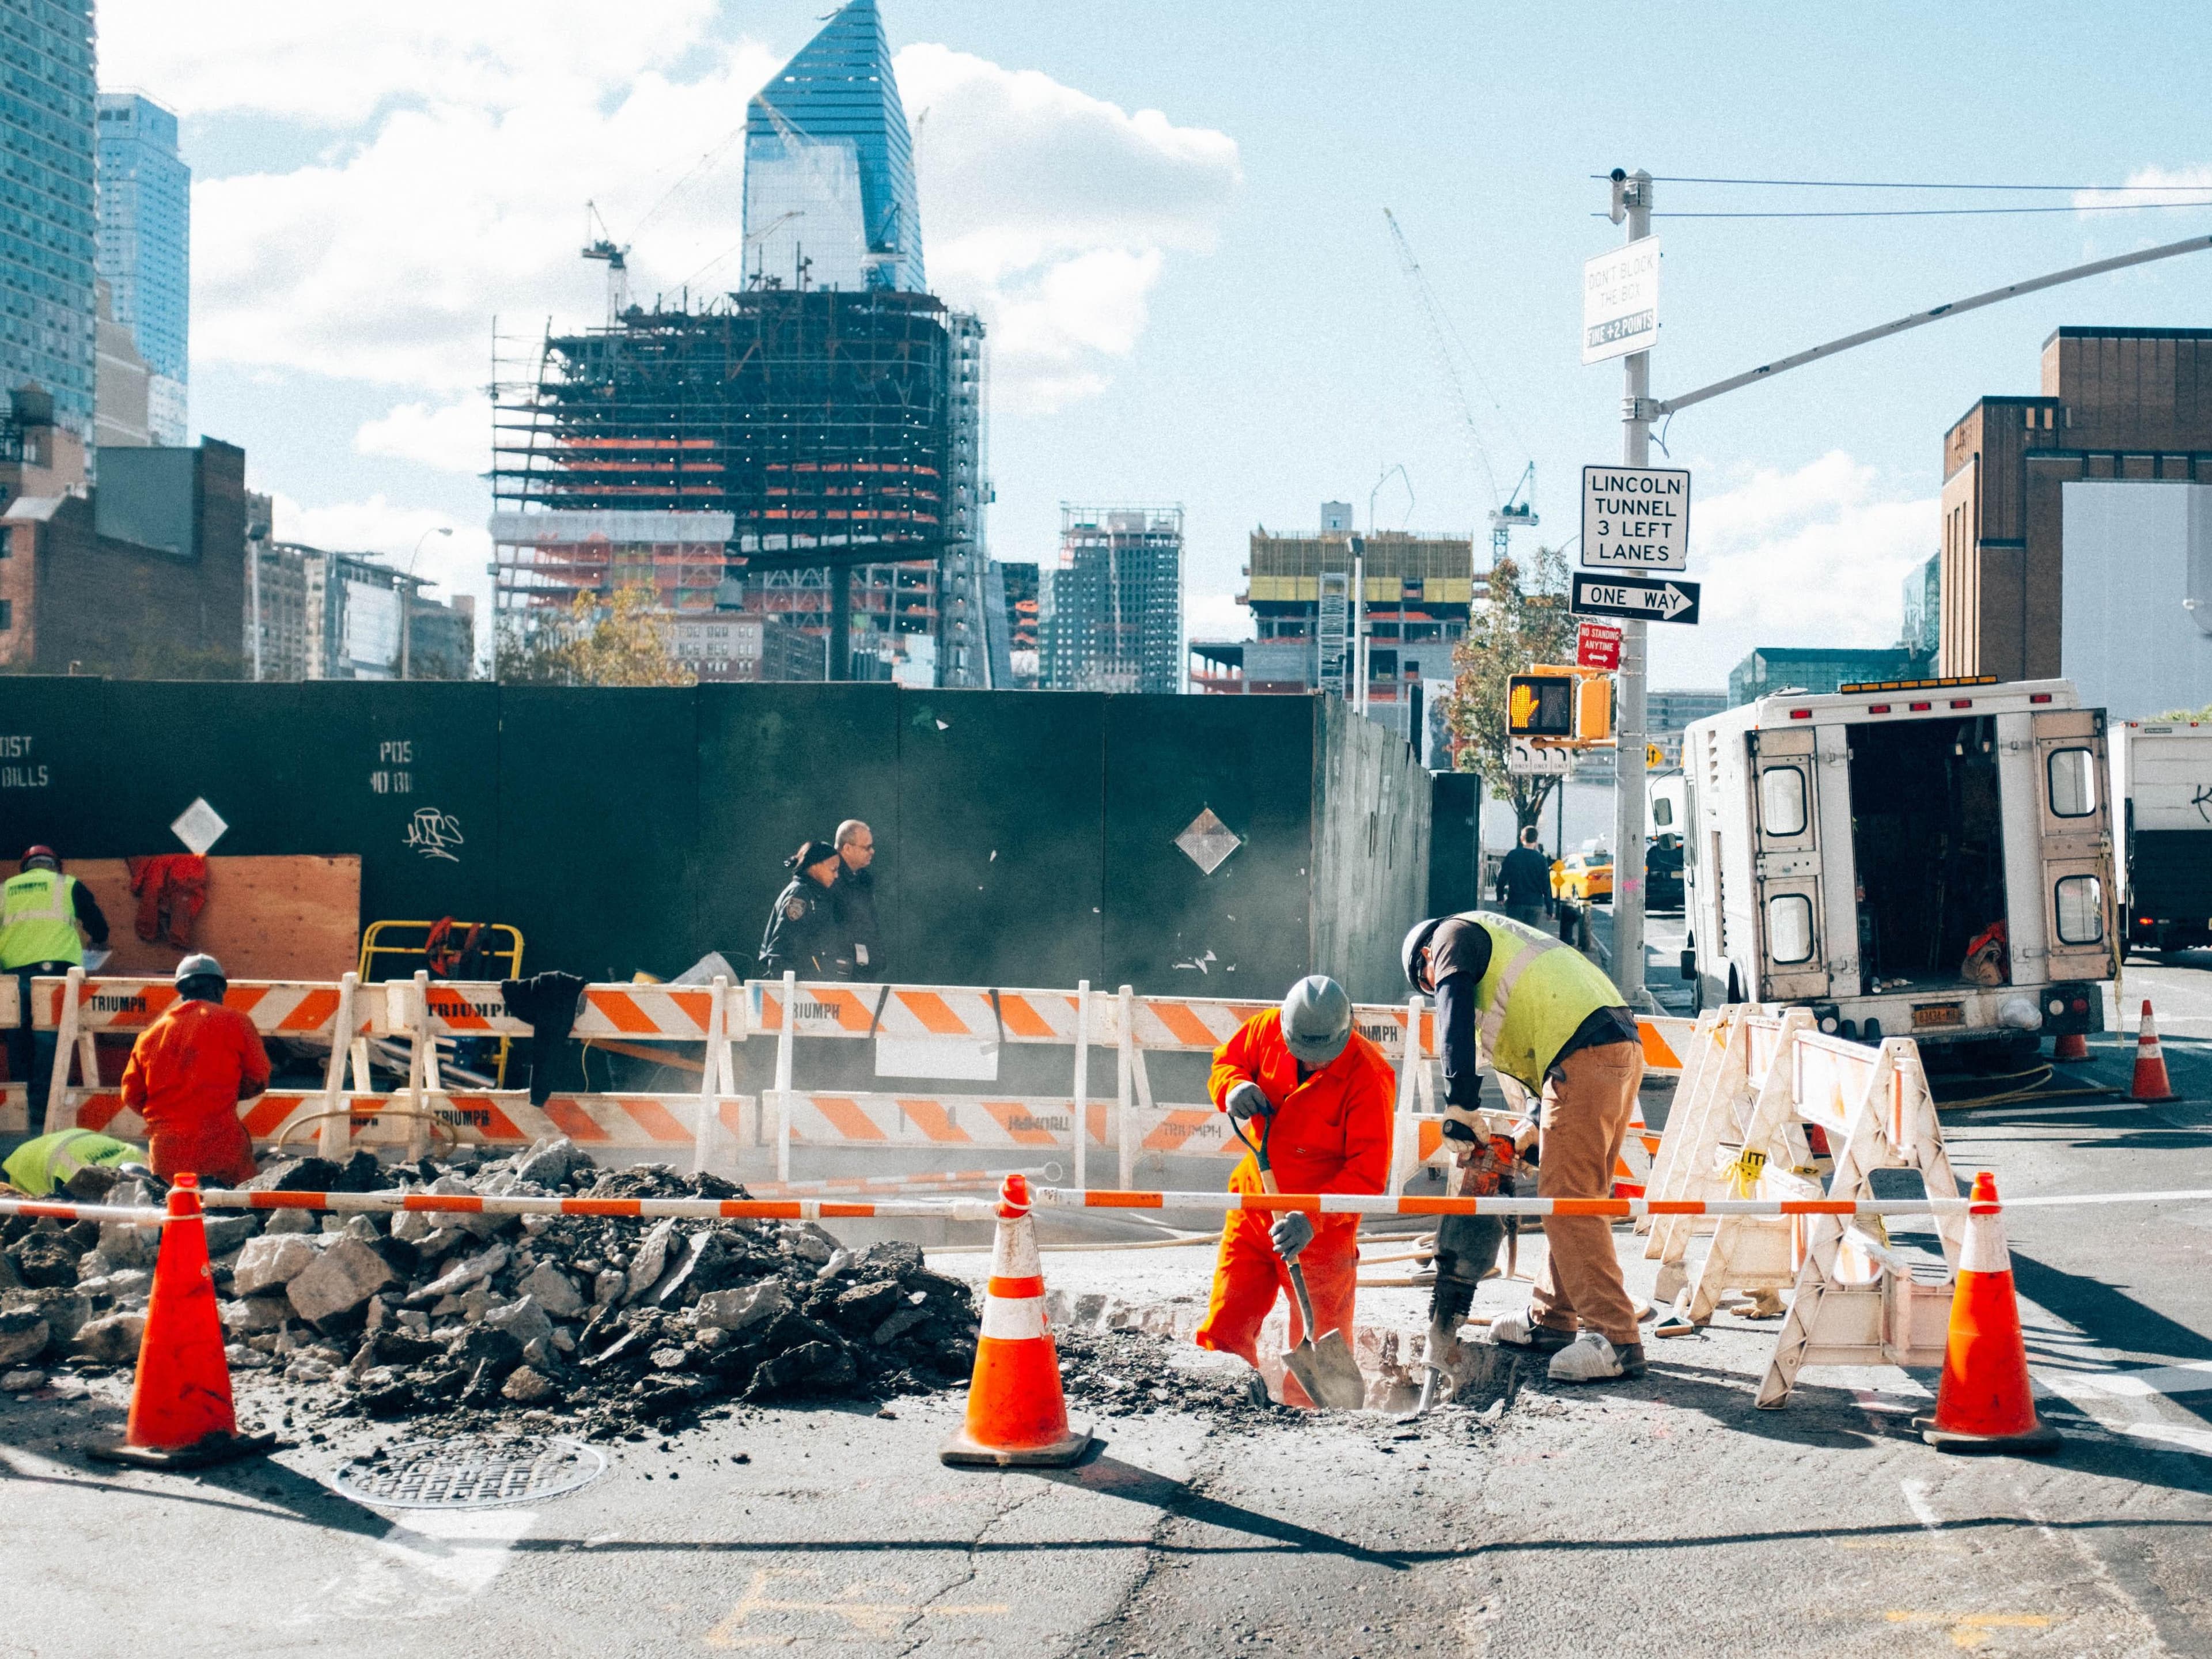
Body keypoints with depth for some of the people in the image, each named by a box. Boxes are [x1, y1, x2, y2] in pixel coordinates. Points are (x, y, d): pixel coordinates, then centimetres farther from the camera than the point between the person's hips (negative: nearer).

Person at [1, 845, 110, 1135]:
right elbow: (99, 928, 14)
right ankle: (41, 1119, -9)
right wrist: (96, 942, 36)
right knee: (49, 1045, -4)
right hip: (54, 969, -3)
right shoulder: (68, 885, 13)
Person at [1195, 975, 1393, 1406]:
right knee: (1225, 1329, 7)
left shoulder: (1368, 1076, -22)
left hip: (1322, 1226, -5)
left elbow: (1368, 1172, -21)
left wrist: (1312, 1218, -32)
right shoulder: (1267, 1029, -8)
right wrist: (1233, 1088, -12)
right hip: (1254, 1205, 5)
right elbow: (1226, 1061, 12)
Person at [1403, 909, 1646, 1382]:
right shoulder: (1501, 941, 36)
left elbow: (1454, 1016, -7)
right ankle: (1551, 1321, 25)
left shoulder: (1454, 934, 10)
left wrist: (1458, 1105, -10)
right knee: (1570, 1197, 16)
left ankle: (1617, 1339, -12)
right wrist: (1537, 1126, 25)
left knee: (1567, 1203, -9)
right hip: (1623, 1047, 10)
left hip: (1583, 1057, -10)